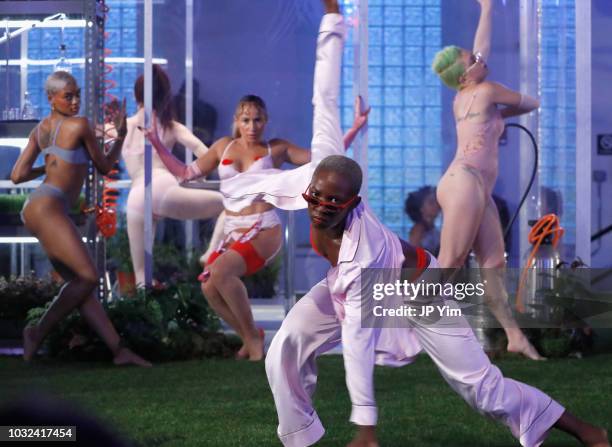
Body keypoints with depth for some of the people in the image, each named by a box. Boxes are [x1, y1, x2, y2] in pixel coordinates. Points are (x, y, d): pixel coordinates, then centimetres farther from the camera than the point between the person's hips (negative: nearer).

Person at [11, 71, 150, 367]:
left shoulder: (40, 129, 16)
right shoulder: (80, 125, -6)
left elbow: (17, 176, 14)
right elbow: (105, 167, 6)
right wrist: (121, 135, 18)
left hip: (40, 210, 10)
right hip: (47, 206, -10)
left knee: (79, 283, 3)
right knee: (88, 277, -17)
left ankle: (119, 350, -1)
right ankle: (39, 333, -8)